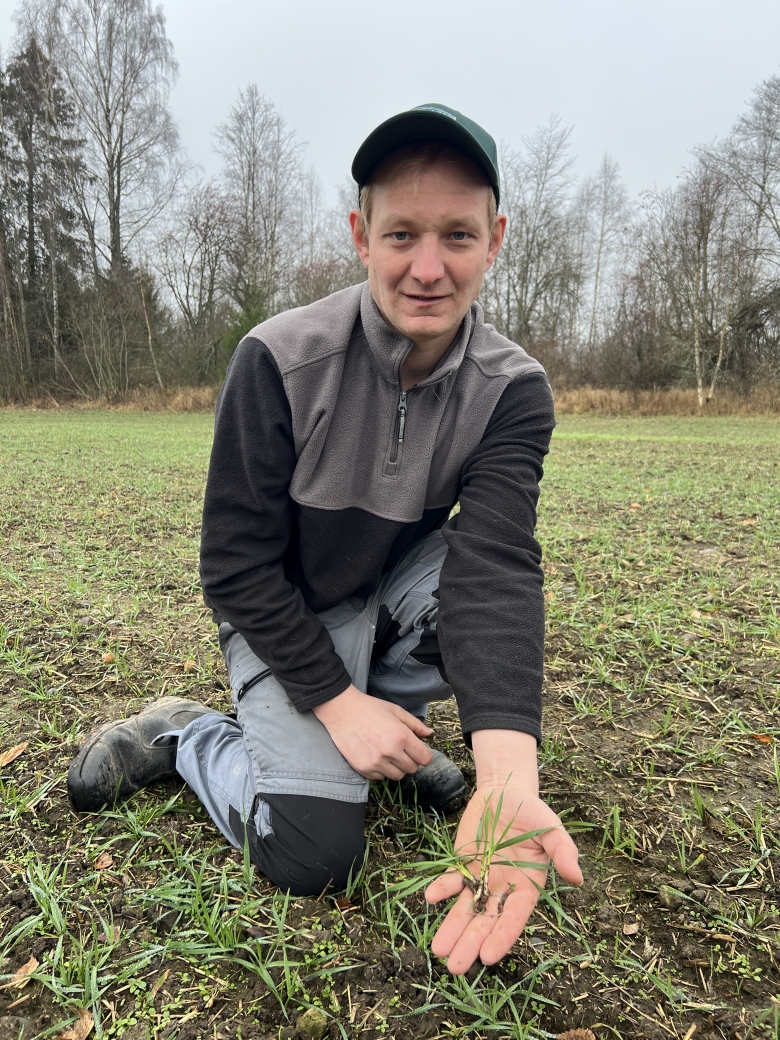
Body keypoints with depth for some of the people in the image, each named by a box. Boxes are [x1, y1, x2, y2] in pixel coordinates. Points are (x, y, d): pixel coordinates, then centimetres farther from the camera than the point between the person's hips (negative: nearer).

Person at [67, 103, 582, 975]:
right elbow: (236, 566, -19)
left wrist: (509, 773, -44)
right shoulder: (280, 362, -24)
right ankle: (180, 735, 12)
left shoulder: (513, 391, -18)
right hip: (284, 616, -3)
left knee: (502, 586, -29)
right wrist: (339, 705, -21)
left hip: (395, 592, 4)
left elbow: (495, 567, -30)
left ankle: (391, 715, 1)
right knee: (314, 853, -17)